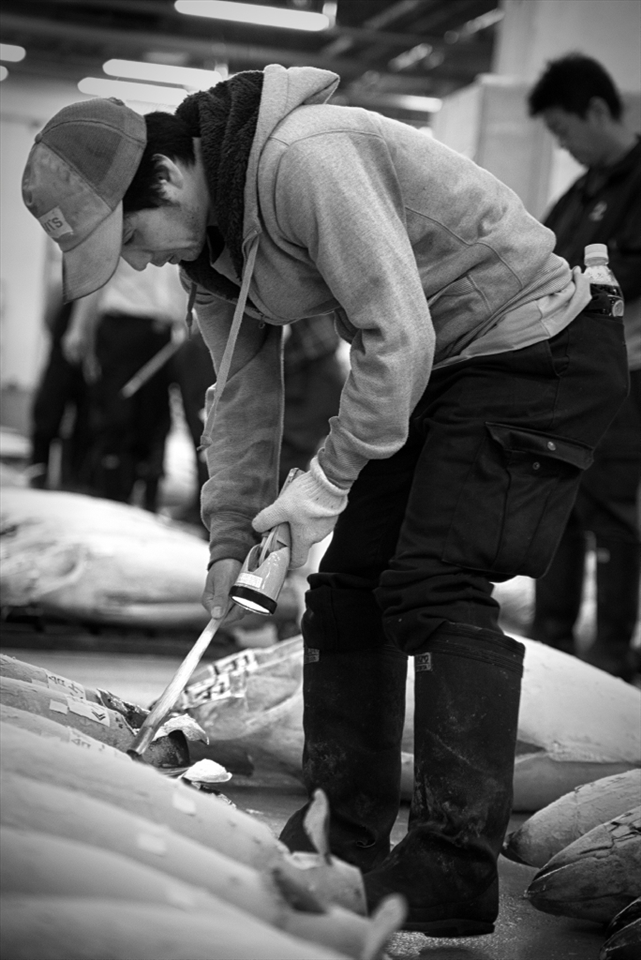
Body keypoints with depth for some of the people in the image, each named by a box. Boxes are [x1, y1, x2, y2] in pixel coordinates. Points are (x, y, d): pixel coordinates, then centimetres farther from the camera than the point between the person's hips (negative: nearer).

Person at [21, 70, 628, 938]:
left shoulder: (304, 159, -29)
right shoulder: (207, 237, 2)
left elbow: (398, 337, -28)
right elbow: (243, 393, 9)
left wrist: (327, 482, -20)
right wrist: (230, 541, 5)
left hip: (537, 350, -9)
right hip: (435, 369, 10)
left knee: (436, 584, -18)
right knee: (347, 583, 7)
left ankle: (456, 871, -15)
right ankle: (343, 841, 16)